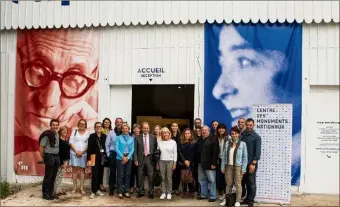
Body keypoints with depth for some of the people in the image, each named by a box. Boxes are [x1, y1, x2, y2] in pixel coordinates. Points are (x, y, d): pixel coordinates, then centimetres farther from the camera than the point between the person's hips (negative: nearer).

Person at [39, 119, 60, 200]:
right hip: (49, 156, -7)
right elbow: (41, 147, -10)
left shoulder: (57, 134, 11)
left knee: (53, 176, 11)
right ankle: (45, 194, 4)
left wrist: (57, 156, 9)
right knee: (48, 176, -3)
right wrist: (43, 158, -8)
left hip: (56, 157, 7)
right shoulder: (46, 134, -11)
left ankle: (50, 193, 20)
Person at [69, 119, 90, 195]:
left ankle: (82, 188, 4)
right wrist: (76, 151, -9)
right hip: (74, 153, 0)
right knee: (74, 169, 1)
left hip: (83, 154, 0)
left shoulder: (87, 133, 4)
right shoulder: (74, 131, 6)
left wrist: (82, 152, -9)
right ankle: (74, 187, 6)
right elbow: (71, 142, 1)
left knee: (82, 170, 1)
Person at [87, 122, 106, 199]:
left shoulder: (104, 136, 6)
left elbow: (106, 147, 9)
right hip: (95, 158, -4)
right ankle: (93, 192, -1)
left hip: (102, 158, 4)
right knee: (95, 175, -7)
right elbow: (89, 148, -8)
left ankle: (98, 189, 21)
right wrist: (89, 159, -14)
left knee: (100, 175, 9)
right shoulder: (92, 136, -3)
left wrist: (105, 156, 3)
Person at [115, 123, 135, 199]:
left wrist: (127, 157, -8)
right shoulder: (118, 137, 2)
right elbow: (117, 148, -4)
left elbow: (132, 149, 4)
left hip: (129, 158, 2)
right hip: (120, 158, -2)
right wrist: (123, 157, -11)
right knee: (120, 175, -2)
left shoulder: (131, 138, 9)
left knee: (127, 175, 5)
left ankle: (126, 191, 12)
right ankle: (120, 192, 3)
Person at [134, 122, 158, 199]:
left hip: (150, 159, 0)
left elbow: (156, 149, 4)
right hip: (141, 158, 1)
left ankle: (151, 193, 8)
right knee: (140, 177, 7)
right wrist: (135, 159, -6)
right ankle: (141, 192, 18)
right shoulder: (138, 137, 3)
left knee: (150, 176, 0)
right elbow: (135, 150, 2)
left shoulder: (153, 137, 4)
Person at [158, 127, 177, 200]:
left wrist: (174, 163, -3)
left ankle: (169, 193, 7)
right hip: (162, 161, 2)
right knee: (163, 178, 4)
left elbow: (175, 153, 2)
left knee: (169, 178, 0)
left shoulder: (173, 142, 1)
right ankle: (163, 193, 9)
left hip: (170, 161, -2)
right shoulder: (160, 142, 4)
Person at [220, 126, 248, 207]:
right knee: (228, 183, 9)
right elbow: (224, 156, 7)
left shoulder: (242, 144, -2)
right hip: (228, 166, 3)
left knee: (238, 184, 3)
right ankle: (226, 199, 19)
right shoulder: (227, 143, 5)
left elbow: (245, 157, -3)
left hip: (238, 166, -3)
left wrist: (243, 168, -8)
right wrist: (222, 167, 4)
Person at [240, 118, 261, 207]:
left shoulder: (256, 137, -5)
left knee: (251, 182, 2)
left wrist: (253, 163, -16)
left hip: (251, 163, -4)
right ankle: (247, 198, 21)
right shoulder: (242, 135, 8)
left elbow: (258, 151, -10)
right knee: (245, 181, 10)